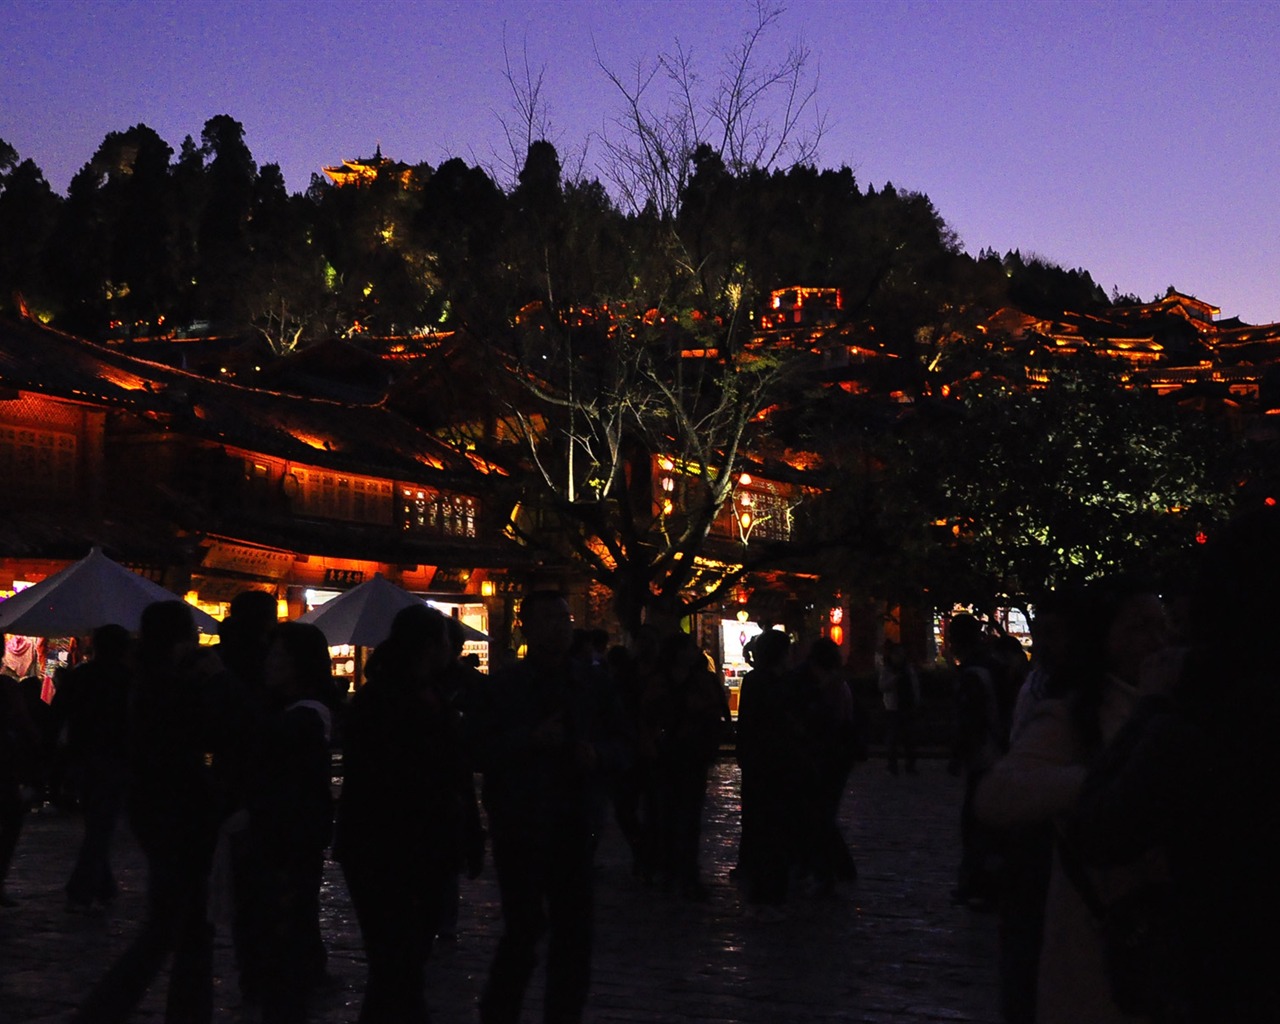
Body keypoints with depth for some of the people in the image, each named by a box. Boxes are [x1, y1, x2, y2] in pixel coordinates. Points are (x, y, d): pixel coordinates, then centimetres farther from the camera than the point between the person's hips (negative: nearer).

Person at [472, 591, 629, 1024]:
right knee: (524, 928, -3)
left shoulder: (594, 684, 8)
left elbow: (621, 746, 11)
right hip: (520, 827, -3)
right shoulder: (501, 688, -1)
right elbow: (483, 753, -8)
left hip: (576, 825, 3)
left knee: (573, 932, 6)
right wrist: (531, 739, -20)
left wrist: (598, 753, -10)